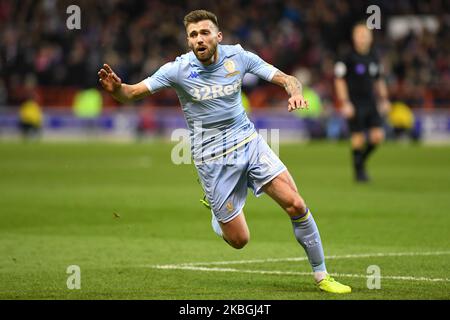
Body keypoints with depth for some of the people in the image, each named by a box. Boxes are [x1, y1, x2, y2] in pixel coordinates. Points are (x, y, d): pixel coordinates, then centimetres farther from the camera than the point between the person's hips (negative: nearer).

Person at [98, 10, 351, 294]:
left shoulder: (238, 57, -6)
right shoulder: (179, 69, -13)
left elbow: (285, 79, -3)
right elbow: (132, 93, -14)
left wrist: (296, 93, -27)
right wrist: (116, 88, -37)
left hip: (249, 141, 2)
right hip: (212, 159, -2)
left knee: (296, 205, -12)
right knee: (239, 240, -2)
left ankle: (321, 275, 5)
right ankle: (215, 213, 34)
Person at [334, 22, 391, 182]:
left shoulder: (373, 58, 11)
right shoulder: (348, 58, -8)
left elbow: (379, 80, 22)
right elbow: (339, 80, -8)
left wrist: (384, 100, 16)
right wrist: (345, 103, -14)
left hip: (370, 103, 6)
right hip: (354, 105, -6)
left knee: (378, 135, -4)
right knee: (358, 139, -5)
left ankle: (361, 160, 19)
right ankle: (359, 171, 11)